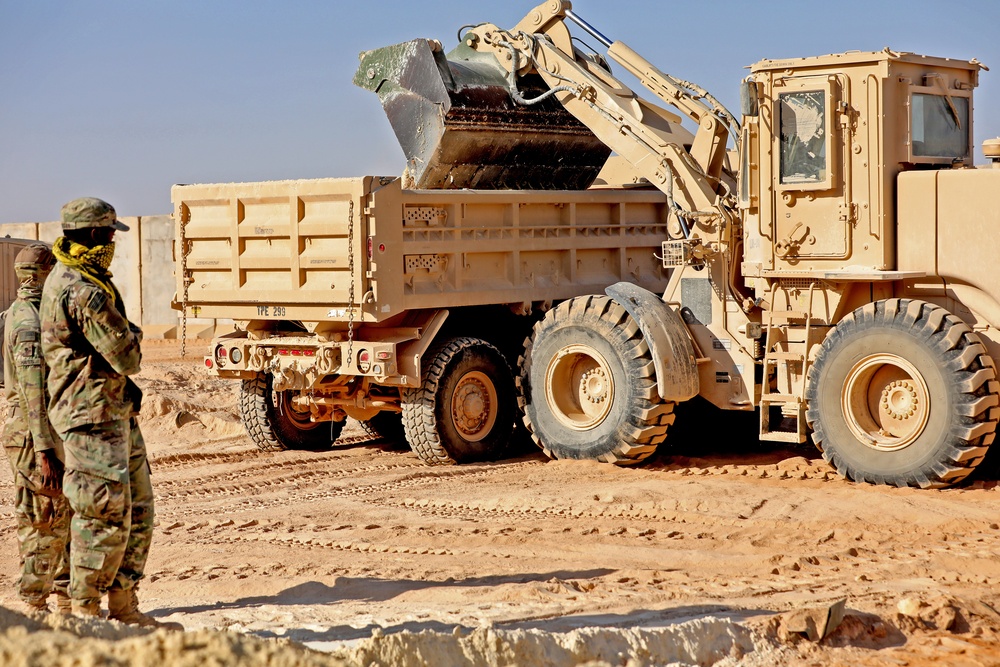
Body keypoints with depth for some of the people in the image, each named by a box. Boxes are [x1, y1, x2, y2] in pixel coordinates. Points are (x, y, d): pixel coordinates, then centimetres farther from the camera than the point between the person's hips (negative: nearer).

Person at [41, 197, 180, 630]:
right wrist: (133, 337, 4)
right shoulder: (83, 292, -19)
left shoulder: (64, 278, 15)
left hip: (117, 413, 11)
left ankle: (124, 609, 19)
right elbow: (127, 358, -17)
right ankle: (84, 614, 4)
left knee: (138, 513, 13)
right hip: (94, 415, -11)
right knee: (105, 517, -6)